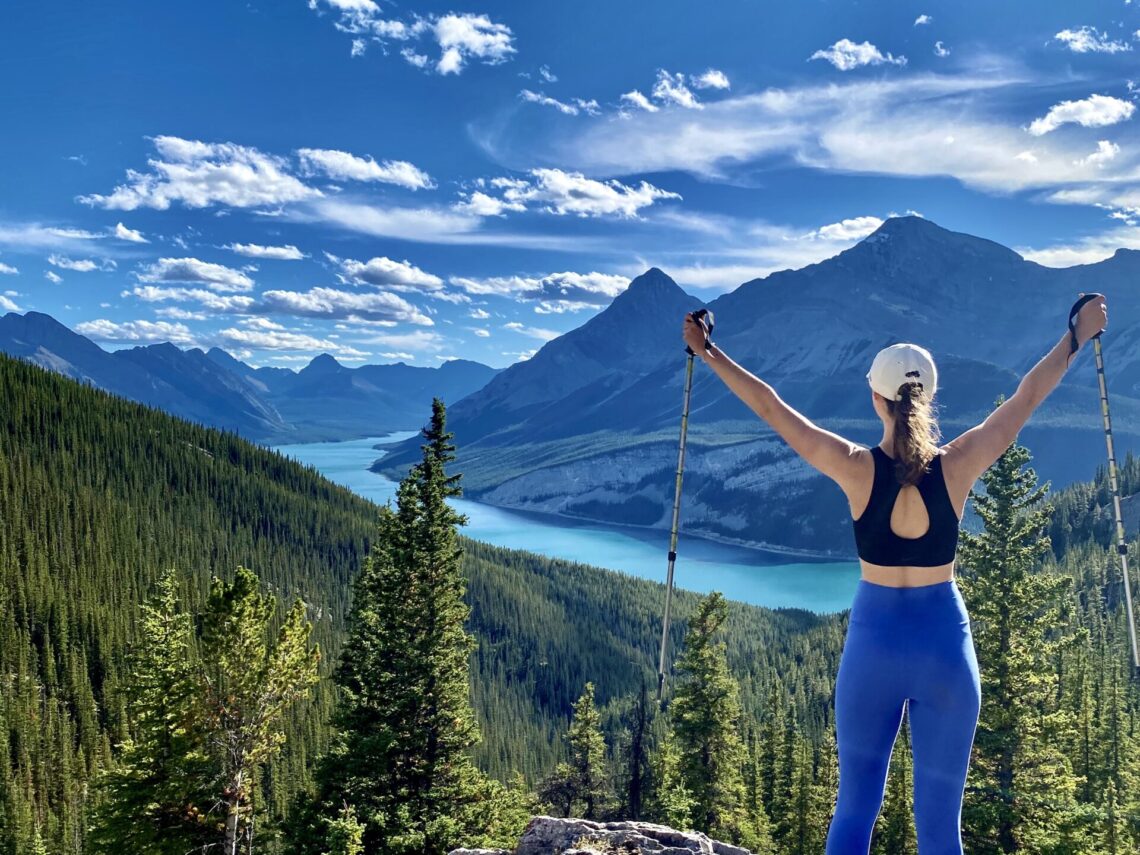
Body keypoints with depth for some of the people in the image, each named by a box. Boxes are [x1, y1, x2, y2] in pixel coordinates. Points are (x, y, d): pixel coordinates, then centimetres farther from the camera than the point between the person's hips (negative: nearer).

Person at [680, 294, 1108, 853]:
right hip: (945, 644, 1)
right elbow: (1028, 395, 2)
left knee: (855, 808, 13)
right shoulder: (958, 466, -10)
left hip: (873, 642, 0)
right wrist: (1080, 334, 15)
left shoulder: (856, 468, -13)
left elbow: (769, 407, -7)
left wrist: (707, 352, 2)